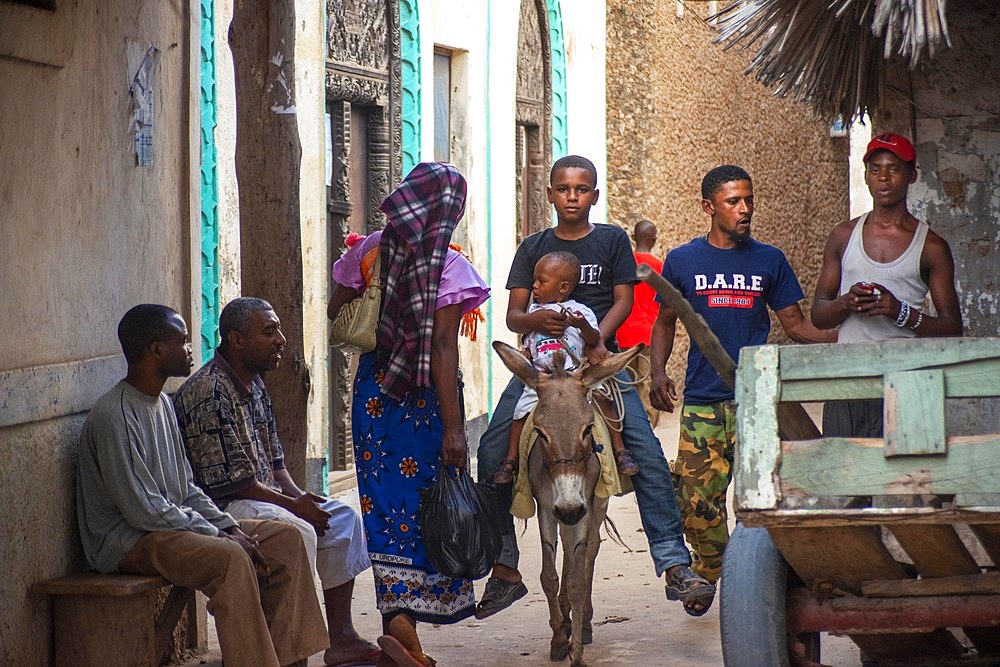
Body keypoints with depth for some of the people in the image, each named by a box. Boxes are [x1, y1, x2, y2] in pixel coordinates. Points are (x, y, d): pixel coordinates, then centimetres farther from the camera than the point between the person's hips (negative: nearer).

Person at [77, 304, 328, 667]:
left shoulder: (163, 404, 13)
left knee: (285, 539, 0)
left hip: (175, 523, 10)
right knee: (231, 558, -33)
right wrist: (220, 536, -18)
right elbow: (143, 511, -22)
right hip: (128, 541, -10)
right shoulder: (113, 416, -18)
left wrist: (230, 527, 0)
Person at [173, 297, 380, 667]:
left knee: (342, 517, 5)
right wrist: (293, 504, -16)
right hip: (220, 508, -11)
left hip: (263, 496, 11)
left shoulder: (254, 383, 13)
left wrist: (299, 495, 1)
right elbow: (227, 480, -22)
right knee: (297, 531, -30)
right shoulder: (207, 393, -20)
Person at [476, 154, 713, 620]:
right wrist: (535, 321, -19)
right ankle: (504, 569, -1)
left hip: (599, 359, -1)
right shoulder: (533, 247, 11)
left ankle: (675, 565, -13)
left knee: (647, 453, -17)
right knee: (492, 451, -13)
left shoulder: (612, 240, 8)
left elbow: (623, 300, 3)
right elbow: (513, 314, 5)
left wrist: (598, 338, -16)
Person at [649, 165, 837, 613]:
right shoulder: (682, 261, 8)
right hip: (701, 399, 0)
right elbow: (665, 323, 16)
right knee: (697, 498, 0)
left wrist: (841, 336, -7)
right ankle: (709, 570, 23)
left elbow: (795, 325, 10)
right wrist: (657, 373, 0)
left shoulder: (769, 260, 9)